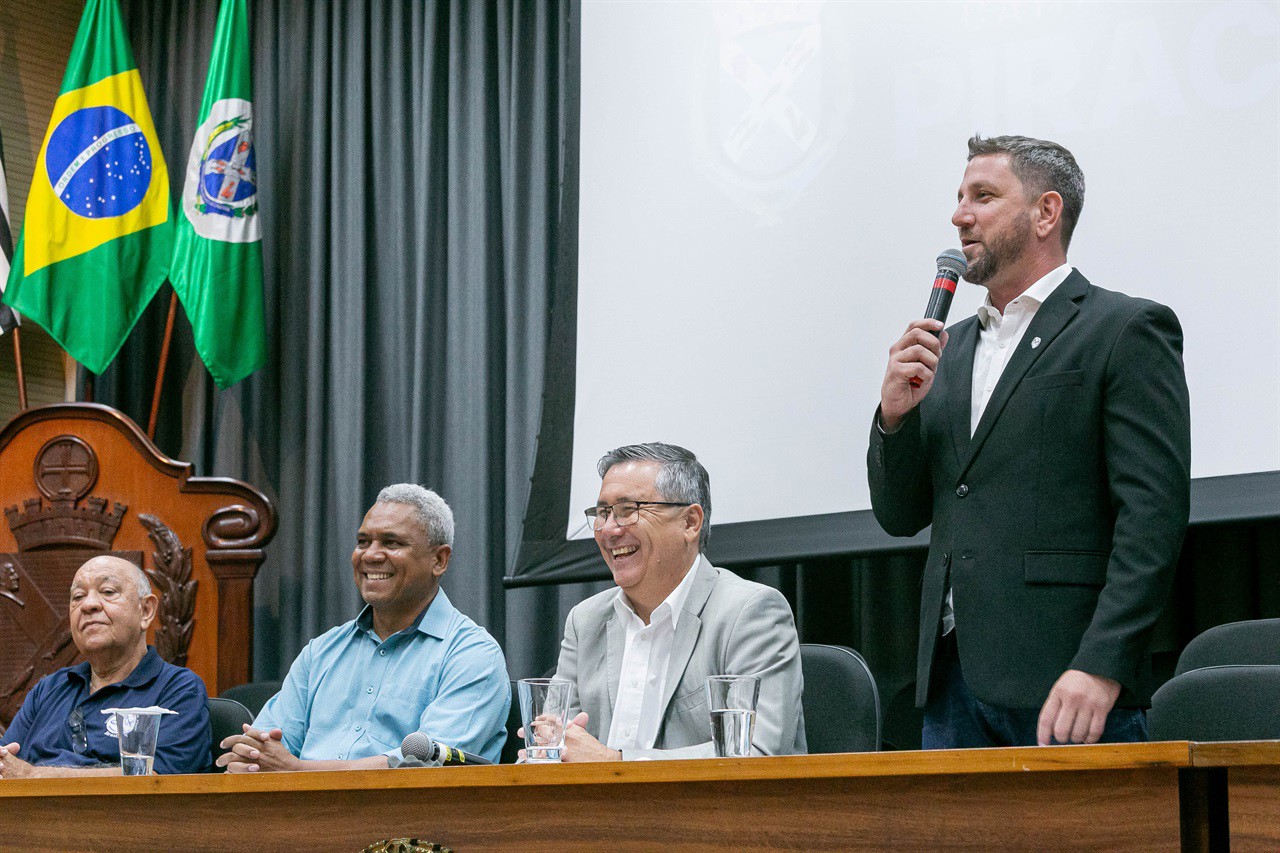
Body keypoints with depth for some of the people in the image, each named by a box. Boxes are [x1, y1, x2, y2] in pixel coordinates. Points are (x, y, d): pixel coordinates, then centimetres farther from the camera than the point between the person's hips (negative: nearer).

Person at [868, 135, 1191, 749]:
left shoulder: (1128, 329, -1)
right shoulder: (952, 349, 20)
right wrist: (895, 415, 0)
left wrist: (1101, 667, -20)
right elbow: (900, 516, 19)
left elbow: (1154, 515, -10)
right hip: (952, 680, 6)